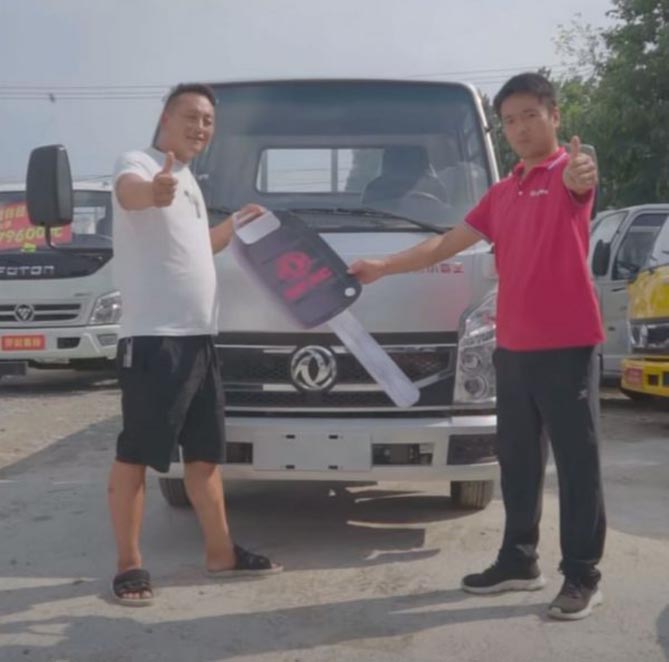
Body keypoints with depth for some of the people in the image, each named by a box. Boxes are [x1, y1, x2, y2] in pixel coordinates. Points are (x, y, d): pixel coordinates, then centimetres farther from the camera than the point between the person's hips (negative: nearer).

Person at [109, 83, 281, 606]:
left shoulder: (188, 182, 21)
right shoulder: (139, 164, -7)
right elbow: (130, 193, -35)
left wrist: (236, 224, 34)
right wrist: (152, 190, -57)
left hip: (199, 337, 9)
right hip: (153, 337, -9)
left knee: (206, 451, 15)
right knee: (135, 453, -3)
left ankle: (221, 552, 25)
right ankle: (129, 564, 6)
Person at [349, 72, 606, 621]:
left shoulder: (569, 173, -6)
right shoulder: (502, 194, 17)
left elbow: (581, 183, -32)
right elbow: (446, 245, 20)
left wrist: (581, 175, -57)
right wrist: (382, 267, 15)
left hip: (567, 345, -7)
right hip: (513, 347, 8)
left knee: (577, 462, 0)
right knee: (517, 461, 14)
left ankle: (583, 577, 8)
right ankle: (518, 561, 26)